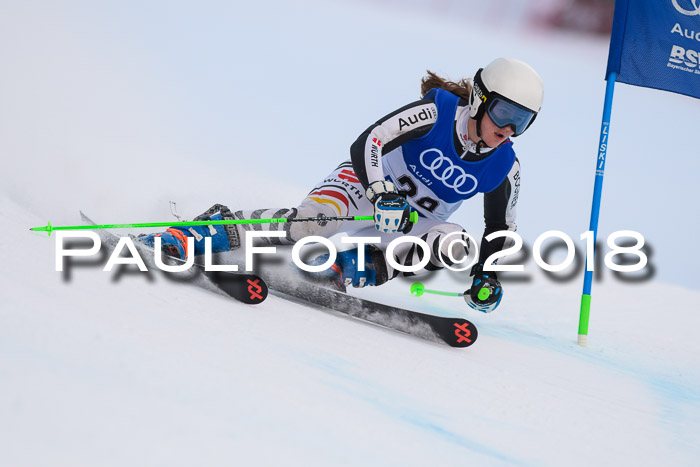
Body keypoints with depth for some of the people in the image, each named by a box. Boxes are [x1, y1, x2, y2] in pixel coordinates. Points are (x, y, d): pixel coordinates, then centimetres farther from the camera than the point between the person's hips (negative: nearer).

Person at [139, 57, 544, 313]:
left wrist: (487, 276, -10)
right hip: (371, 186, -4)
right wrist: (383, 196, -45)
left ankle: (350, 267, -16)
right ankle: (215, 227, -17)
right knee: (313, 220, -34)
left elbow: (501, 228, 5)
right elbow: (367, 144, -29)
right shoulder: (437, 112, -21)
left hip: (413, 227, 5)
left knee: (457, 246, -27)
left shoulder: (504, 168, -10)